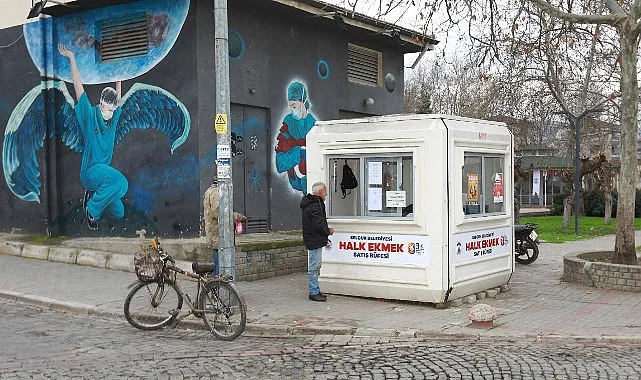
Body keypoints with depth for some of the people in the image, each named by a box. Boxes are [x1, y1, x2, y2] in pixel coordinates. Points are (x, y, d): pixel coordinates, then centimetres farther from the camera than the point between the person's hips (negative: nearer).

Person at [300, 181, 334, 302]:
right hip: (315, 241, -11)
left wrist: (326, 229, 12)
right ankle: (314, 293, -1)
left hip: (314, 240, 11)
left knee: (315, 266, 16)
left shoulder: (311, 203, 16)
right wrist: (328, 231, -7)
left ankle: (315, 291, 22)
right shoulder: (315, 206, -19)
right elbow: (319, 225, -23)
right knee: (314, 266, -5)